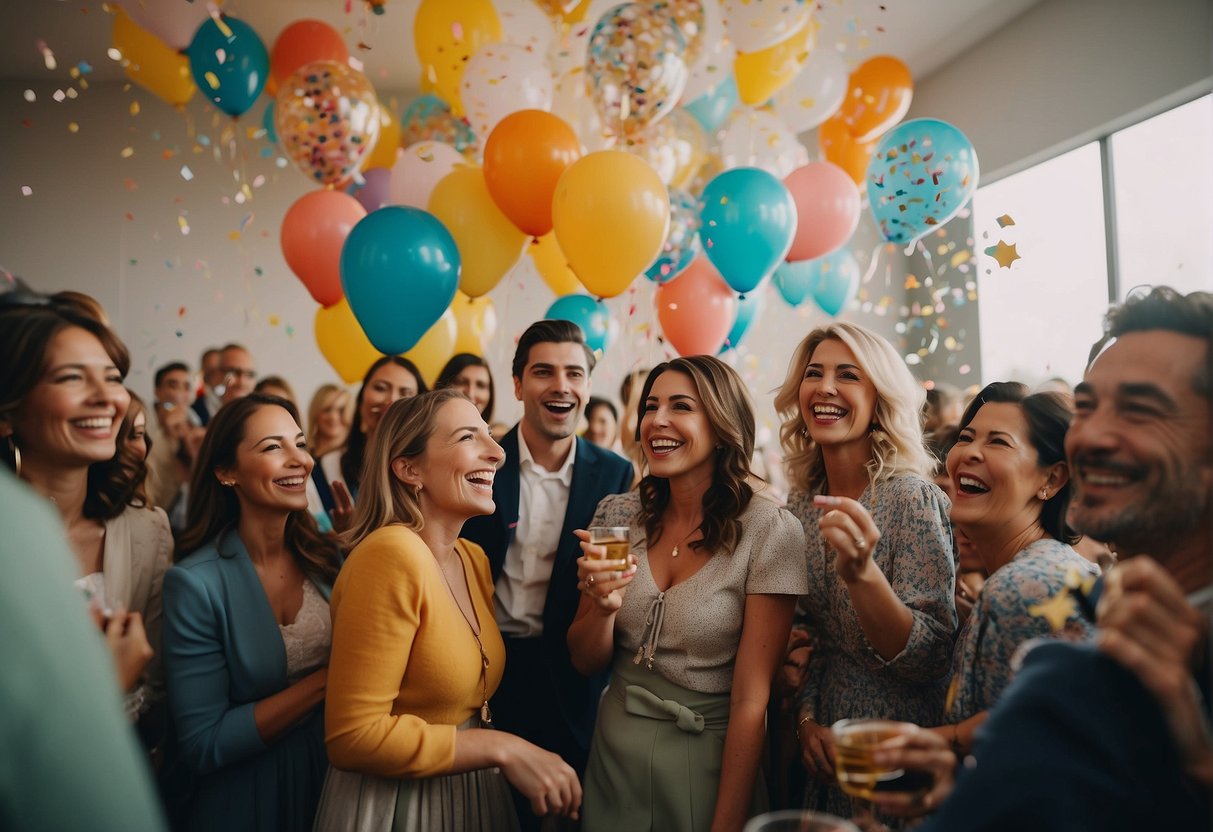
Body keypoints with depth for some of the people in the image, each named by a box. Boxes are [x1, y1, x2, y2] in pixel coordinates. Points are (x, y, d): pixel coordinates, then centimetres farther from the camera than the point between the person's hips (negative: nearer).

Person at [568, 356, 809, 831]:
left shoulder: (771, 532, -17)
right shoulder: (616, 515, -5)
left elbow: (750, 701, -15)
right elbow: (585, 663, 0)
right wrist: (603, 607, -20)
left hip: (710, 762, -4)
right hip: (614, 755, 4)